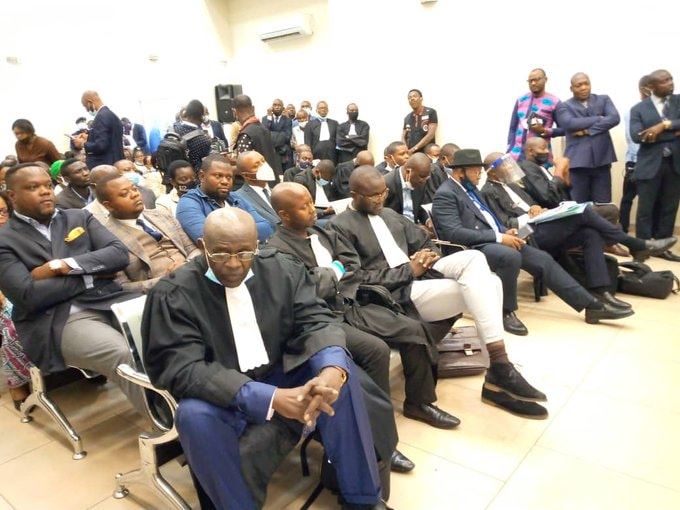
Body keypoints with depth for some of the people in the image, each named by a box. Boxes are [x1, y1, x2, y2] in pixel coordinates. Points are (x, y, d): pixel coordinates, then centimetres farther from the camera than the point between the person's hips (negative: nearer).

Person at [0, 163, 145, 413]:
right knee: (128, 356, -32)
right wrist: (91, 275, -3)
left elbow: (119, 254, 4)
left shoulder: (79, 217, 18)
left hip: (111, 300, 4)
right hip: (59, 321, -4)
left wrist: (62, 266, -6)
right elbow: (28, 296, -9)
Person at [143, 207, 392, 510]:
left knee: (341, 373, -20)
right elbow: (183, 370, -23)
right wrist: (271, 398, -35)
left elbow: (315, 322, -9)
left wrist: (332, 371, -34)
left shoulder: (284, 270, -5)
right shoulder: (172, 294, -15)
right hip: (220, 397, -2)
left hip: (281, 377, 3)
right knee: (195, 416, -34)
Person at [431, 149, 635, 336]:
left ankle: (592, 305, 0)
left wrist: (505, 231, 2)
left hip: (493, 241, 9)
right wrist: (499, 237, -22)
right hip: (474, 248, -9)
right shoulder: (445, 194, -10)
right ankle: (506, 311, -15)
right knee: (511, 256, -36)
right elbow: (454, 233, -22)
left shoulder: (470, 188, 19)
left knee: (542, 258, -4)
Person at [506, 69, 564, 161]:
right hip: (517, 154, 3)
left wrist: (545, 131, -12)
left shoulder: (554, 102, 0)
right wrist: (509, 150, 5)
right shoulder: (521, 100, 11)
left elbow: (563, 129, 3)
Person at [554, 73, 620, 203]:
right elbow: (569, 123, -12)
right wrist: (599, 119, -7)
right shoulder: (564, 106, 8)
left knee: (603, 205, 4)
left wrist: (587, 130, -11)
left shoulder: (603, 99, 15)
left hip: (602, 159, 2)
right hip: (578, 161, -2)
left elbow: (614, 118, -2)